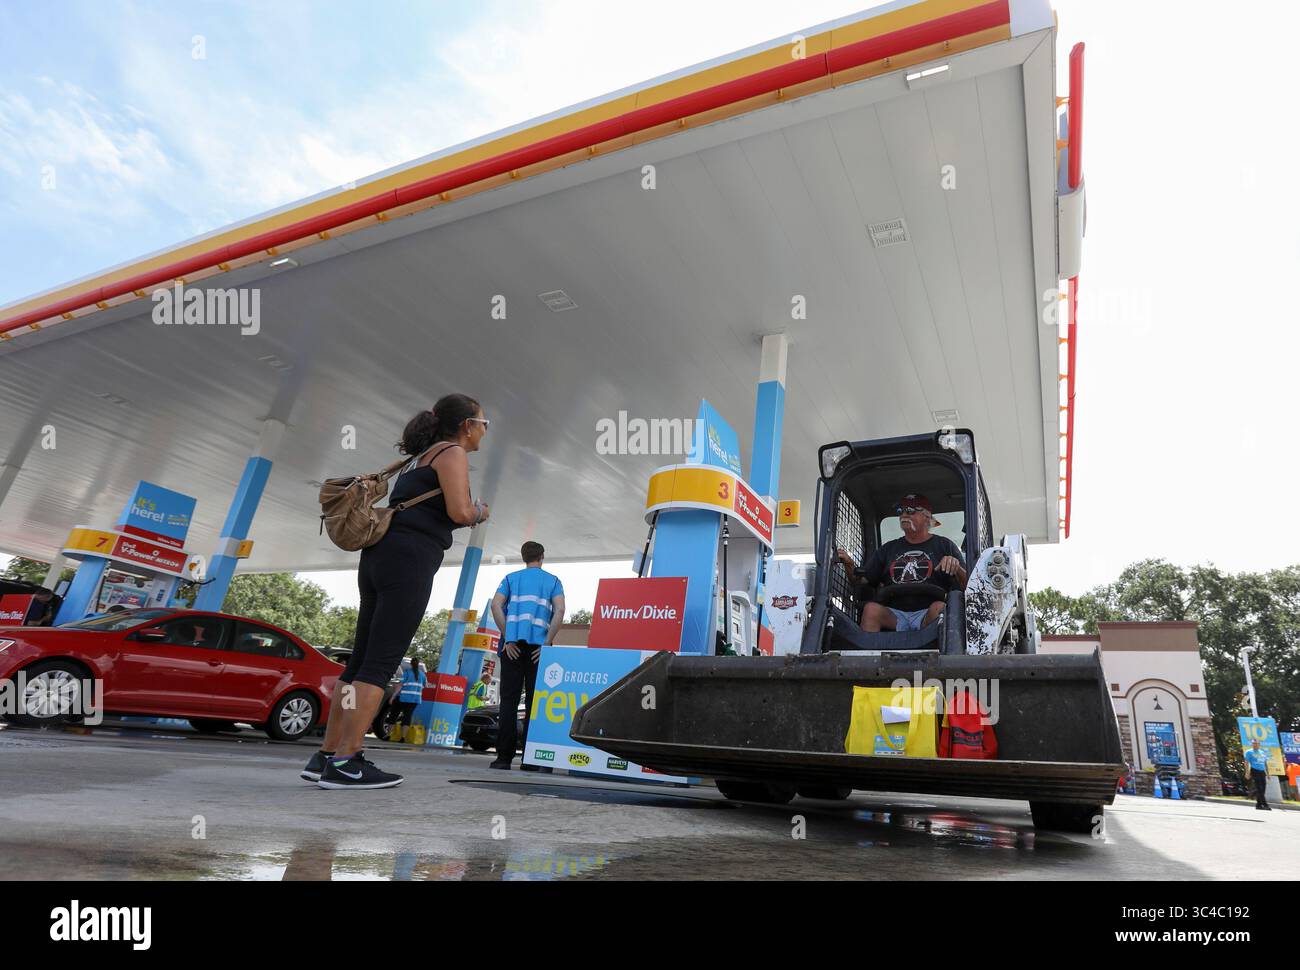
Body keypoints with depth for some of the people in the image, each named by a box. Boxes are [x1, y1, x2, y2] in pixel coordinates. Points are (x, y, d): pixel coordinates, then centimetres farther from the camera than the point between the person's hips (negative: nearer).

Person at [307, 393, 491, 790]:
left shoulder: (420, 458, 26)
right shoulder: (452, 453, -1)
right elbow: (459, 511, -14)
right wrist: (479, 512, 7)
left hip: (379, 557, 9)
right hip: (408, 561, -9)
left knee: (361, 660, 9)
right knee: (381, 663, -10)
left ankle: (326, 757, 12)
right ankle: (345, 764, -10)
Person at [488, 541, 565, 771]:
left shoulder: (511, 578, 15)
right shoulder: (553, 580, 13)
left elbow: (496, 605, -1)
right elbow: (560, 610, -4)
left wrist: (507, 637, -2)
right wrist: (548, 642, -5)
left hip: (513, 644, 1)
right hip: (539, 645, -1)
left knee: (508, 700, 1)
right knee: (534, 702, 1)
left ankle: (504, 756, -2)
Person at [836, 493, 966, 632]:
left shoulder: (944, 545, 16)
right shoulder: (888, 549, 22)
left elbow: (966, 585, 7)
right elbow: (862, 582, 16)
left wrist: (956, 568, -14)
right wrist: (850, 565, -4)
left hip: (927, 615, -2)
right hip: (894, 615, 2)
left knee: (939, 607, -34)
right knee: (871, 608, -28)